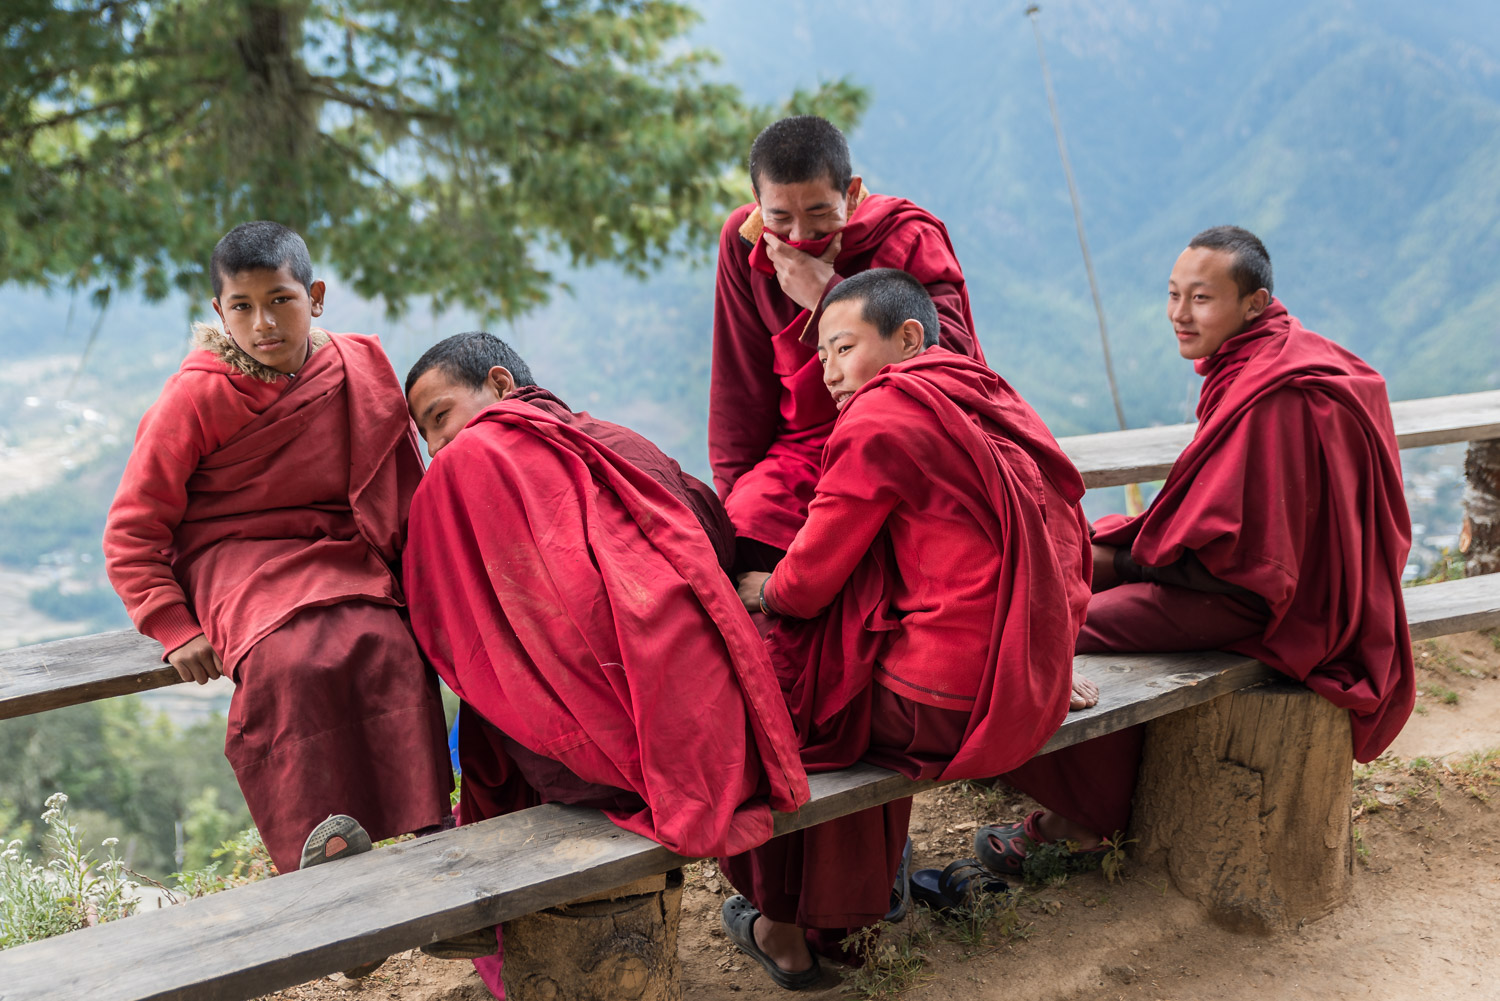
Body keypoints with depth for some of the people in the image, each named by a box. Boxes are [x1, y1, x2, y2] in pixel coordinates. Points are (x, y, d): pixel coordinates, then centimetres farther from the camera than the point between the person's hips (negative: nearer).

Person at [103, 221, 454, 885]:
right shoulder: (197, 395, -2)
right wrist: (176, 629, -10)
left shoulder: (359, 373, 7)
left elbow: (401, 497, 18)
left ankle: (425, 831, -31)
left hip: (344, 562, 2)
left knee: (391, 651, -30)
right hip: (240, 566, -2)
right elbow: (132, 534, 1)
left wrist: (414, 582, 4)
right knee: (291, 664, -35)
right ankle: (321, 846, -35)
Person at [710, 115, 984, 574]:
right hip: (805, 446, 3)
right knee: (743, 521, -25)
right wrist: (734, 486, 7)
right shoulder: (744, 239, 3)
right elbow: (740, 382, 10)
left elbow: (951, 355, -23)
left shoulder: (909, 237, -8)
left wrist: (827, 295, -23)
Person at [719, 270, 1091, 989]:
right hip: (1028, 692, 8)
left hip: (942, 709, -8)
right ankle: (841, 913, 36)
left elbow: (811, 580, -9)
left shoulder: (883, 414, -11)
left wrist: (760, 589, 12)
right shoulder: (990, 402, 13)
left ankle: (784, 931, 27)